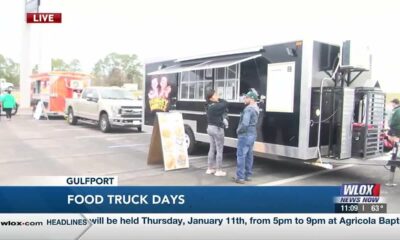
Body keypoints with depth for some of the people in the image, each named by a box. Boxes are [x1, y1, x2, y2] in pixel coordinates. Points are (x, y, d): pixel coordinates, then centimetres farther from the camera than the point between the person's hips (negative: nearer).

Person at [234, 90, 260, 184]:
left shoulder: (248, 109, -20)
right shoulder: (256, 108, 11)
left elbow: (245, 124, -26)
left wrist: (238, 130, -11)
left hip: (245, 135, -10)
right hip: (252, 134, 10)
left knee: (241, 156, -4)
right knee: (249, 155, 14)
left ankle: (240, 177, -2)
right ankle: (248, 175, 21)